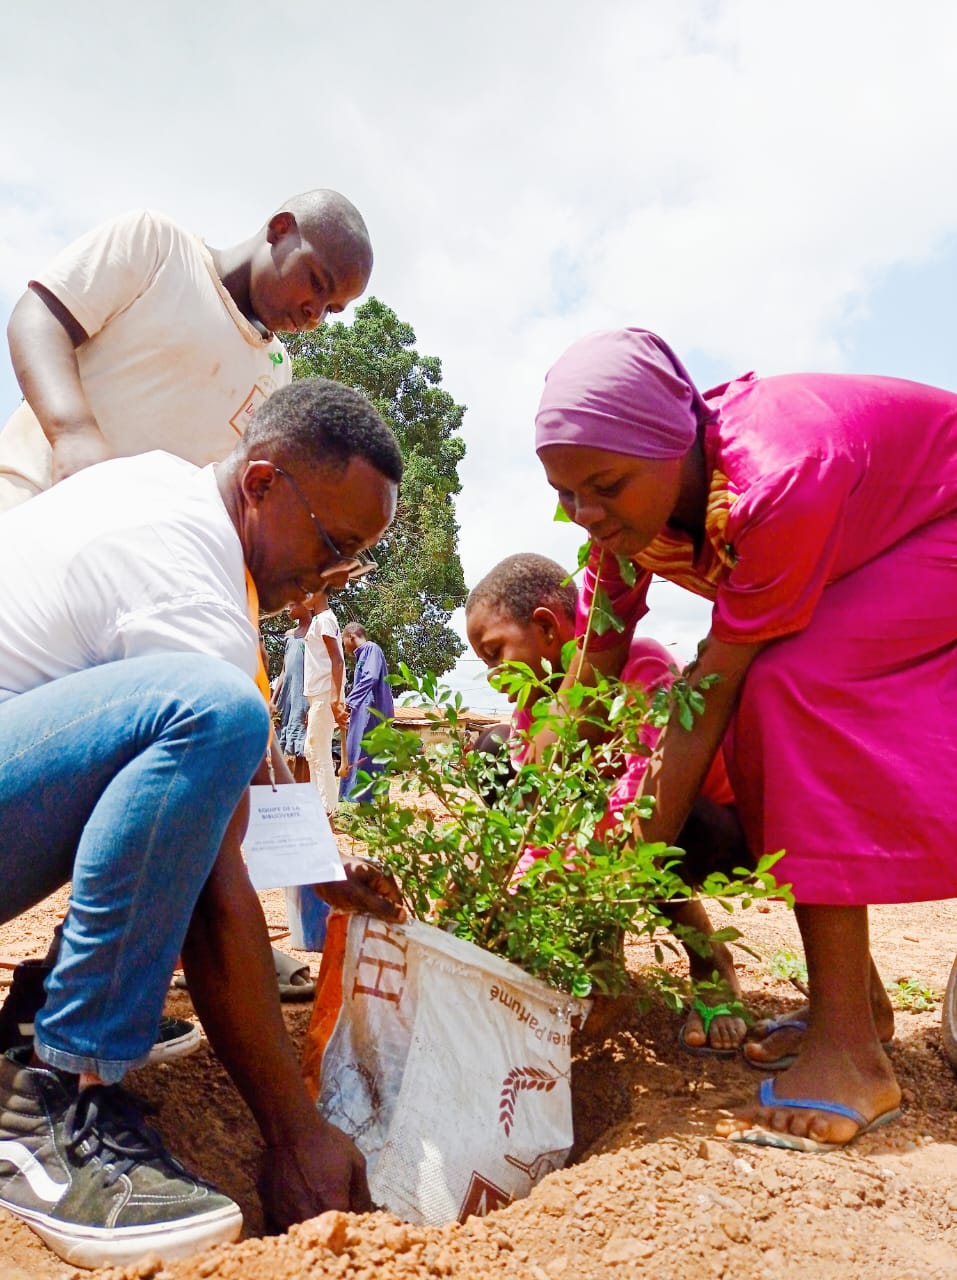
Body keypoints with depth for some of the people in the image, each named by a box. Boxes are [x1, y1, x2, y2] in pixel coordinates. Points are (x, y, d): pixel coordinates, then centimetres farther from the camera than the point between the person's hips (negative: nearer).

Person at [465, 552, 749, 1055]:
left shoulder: (641, 665, -29)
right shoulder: (535, 699, -6)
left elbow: (642, 792, -43)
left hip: (726, 829, -7)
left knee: (635, 824, -40)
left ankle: (709, 962, -9)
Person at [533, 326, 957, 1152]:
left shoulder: (781, 481, -39)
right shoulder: (627, 501, -17)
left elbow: (713, 684, -35)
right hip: (867, 549, 7)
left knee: (799, 687, -28)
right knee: (762, 722, -10)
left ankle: (848, 1048, -24)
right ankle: (856, 999, 7)